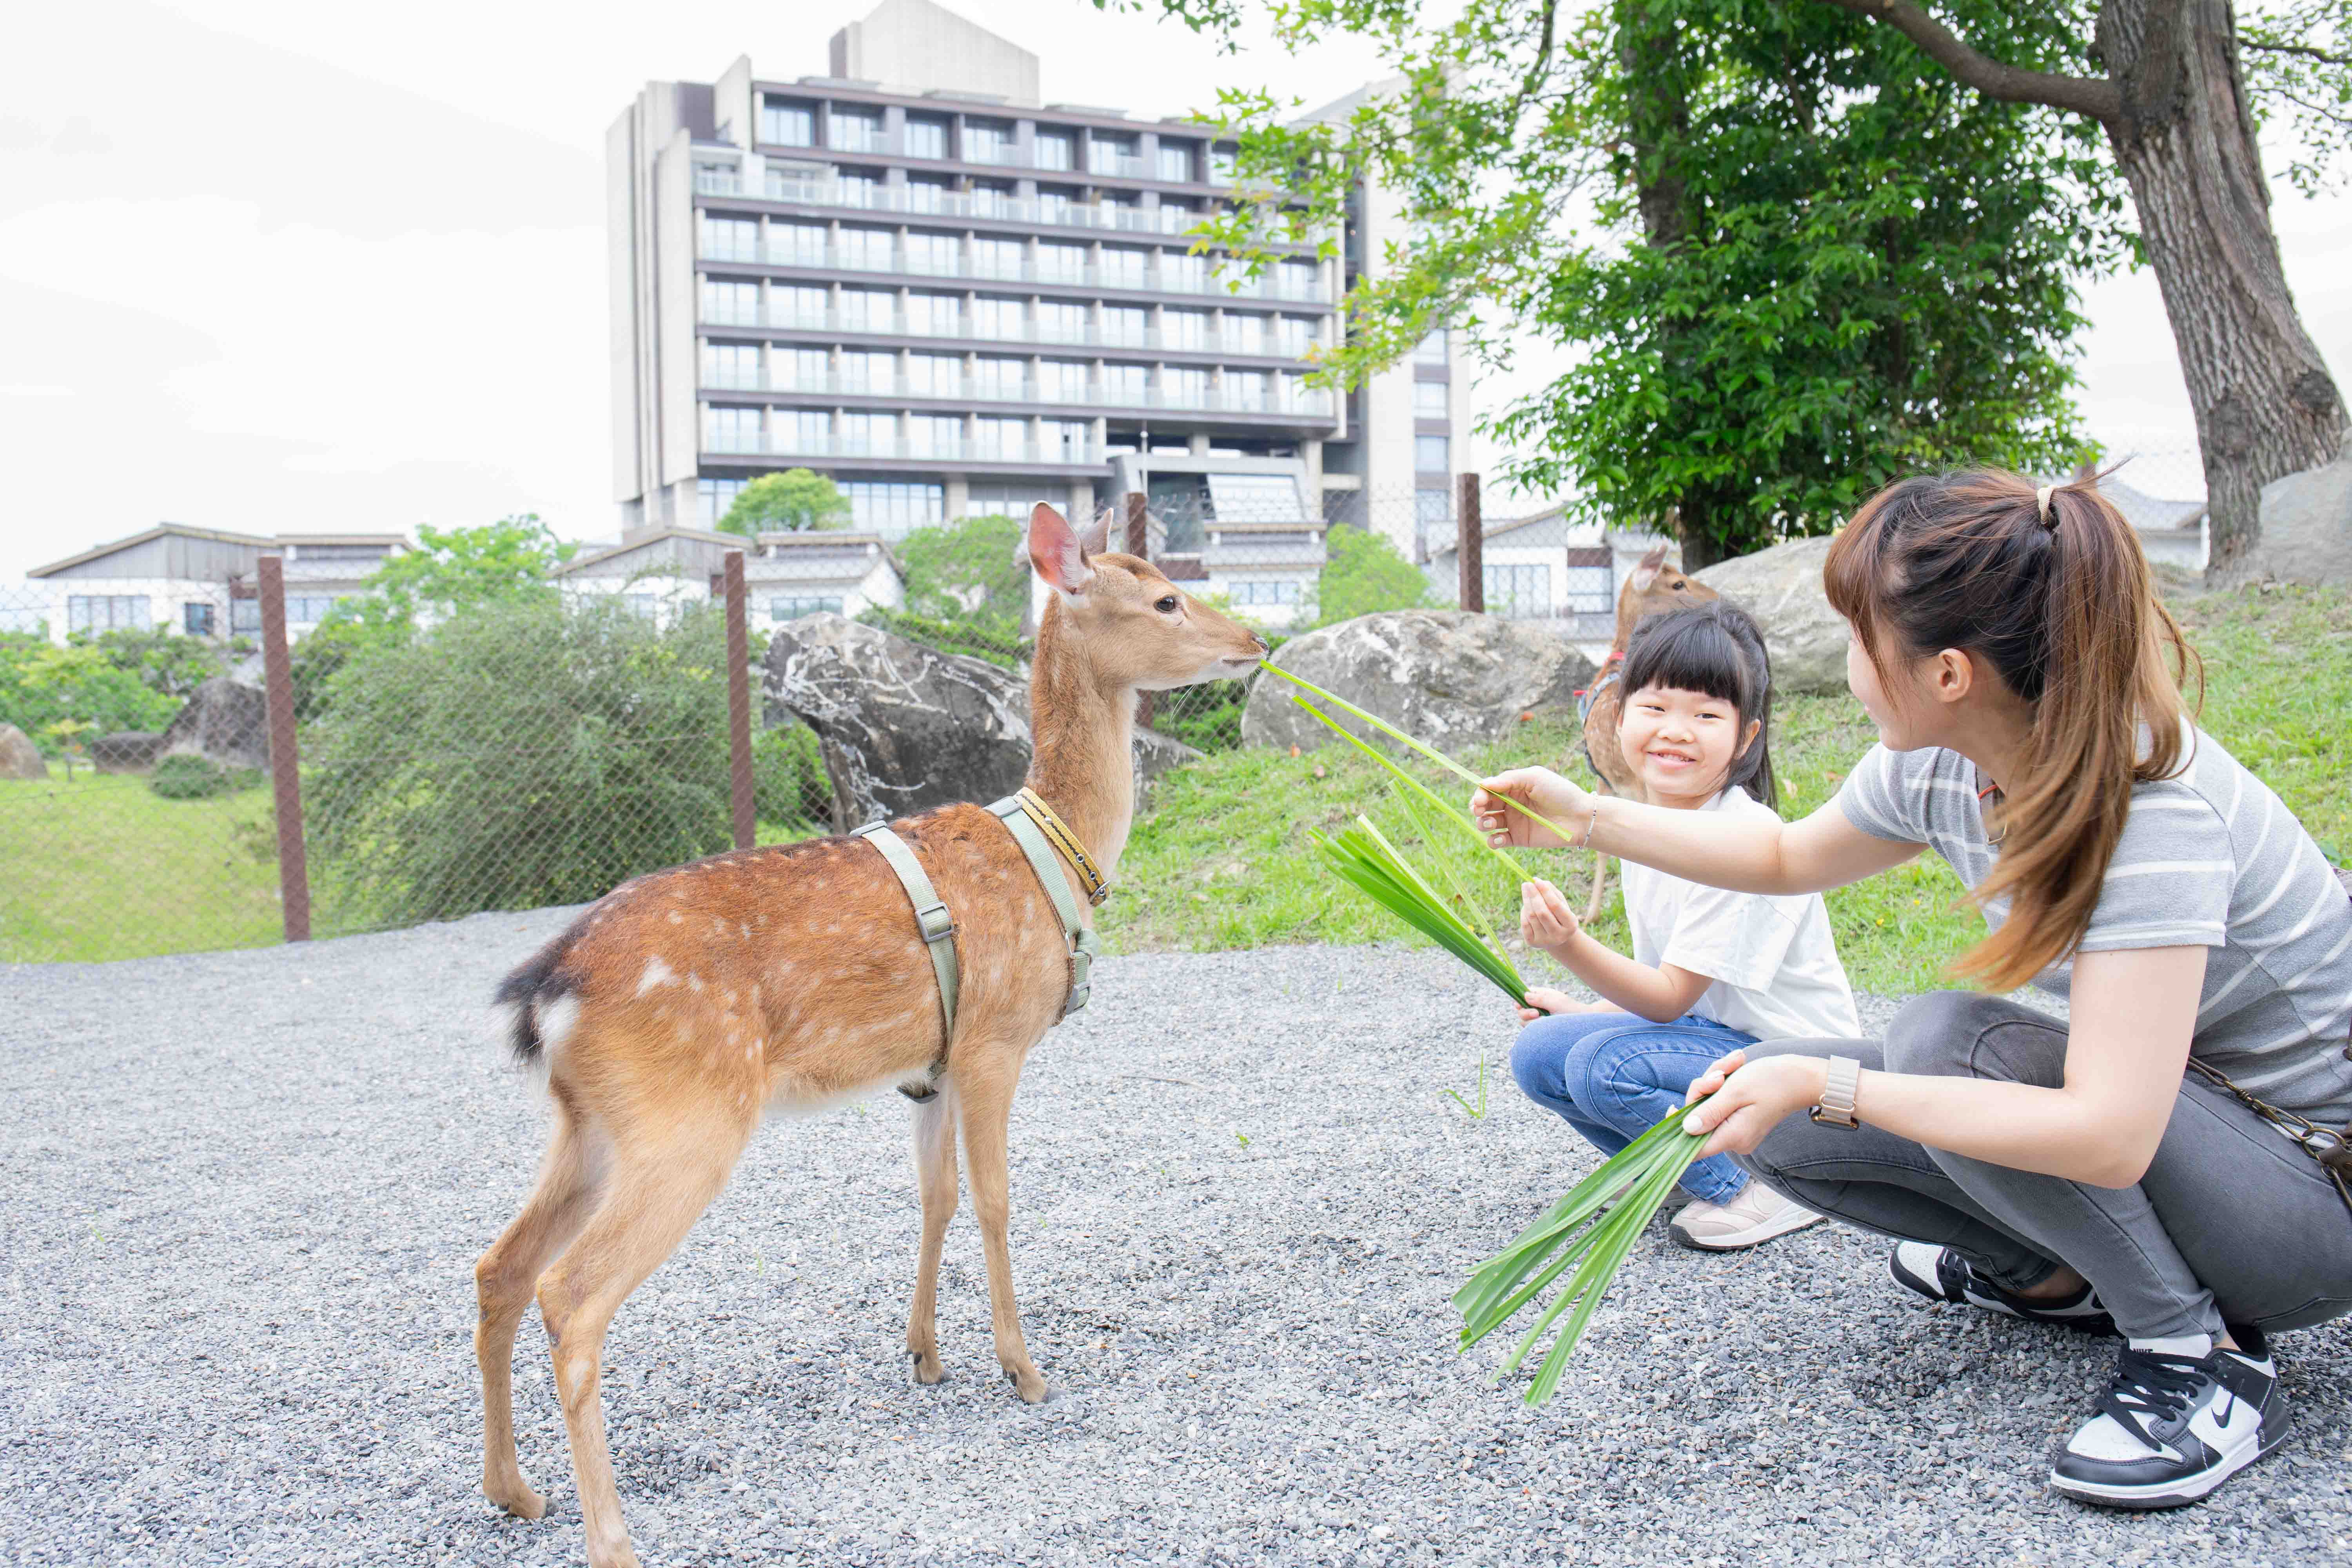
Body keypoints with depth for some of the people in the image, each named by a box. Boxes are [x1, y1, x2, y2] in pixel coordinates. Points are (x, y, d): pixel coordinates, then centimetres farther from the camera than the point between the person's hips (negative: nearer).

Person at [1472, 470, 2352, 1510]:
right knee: (1765, 1112, -6)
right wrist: (1586, 819, 7)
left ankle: (2205, 1356, -12)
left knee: (1945, 1037, -30)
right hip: (2133, 1123, 7)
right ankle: (2059, 1274, 15)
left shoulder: (2153, 809, -32)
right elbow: (1792, 857, 13)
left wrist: (1827, 1085, -34)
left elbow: (2108, 1137, -38)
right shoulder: (1938, 767, -9)